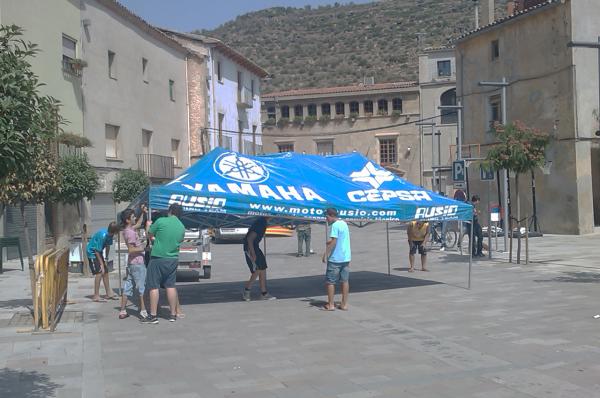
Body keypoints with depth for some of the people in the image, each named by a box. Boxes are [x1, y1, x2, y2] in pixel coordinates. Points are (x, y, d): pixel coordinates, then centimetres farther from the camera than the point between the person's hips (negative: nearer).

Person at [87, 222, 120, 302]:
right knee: (99, 273, -15)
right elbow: (97, 251, -26)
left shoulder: (110, 234, -8)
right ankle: (96, 296, -10)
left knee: (105, 272, 9)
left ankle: (109, 293, 18)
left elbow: (108, 246, 7)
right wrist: (101, 264, -20)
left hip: (98, 252, 9)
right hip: (92, 252, -9)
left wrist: (106, 258, 9)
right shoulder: (102, 235, -32)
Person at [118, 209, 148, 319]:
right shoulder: (130, 232, -17)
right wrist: (143, 248, -13)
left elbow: (138, 224, 30)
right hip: (137, 263, -9)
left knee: (128, 287, 9)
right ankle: (143, 311, 1)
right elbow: (131, 249, -22)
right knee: (141, 287, -2)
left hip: (131, 263, 9)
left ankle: (123, 311, 12)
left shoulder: (128, 229, 11)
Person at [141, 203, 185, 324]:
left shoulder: (161, 221, -11)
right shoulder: (182, 227, 4)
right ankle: (173, 314, 14)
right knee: (170, 286, 12)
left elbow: (150, 234, 1)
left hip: (158, 258, -5)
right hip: (173, 259, 5)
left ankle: (153, 316, 1)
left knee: (154, 286, 1)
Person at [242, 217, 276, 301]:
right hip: (250, 248, -10)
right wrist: (253, 253, -25)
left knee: (263, 269, 7)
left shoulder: (263, 222, 9)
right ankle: (246, 292, 1)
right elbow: (249, 238, -26)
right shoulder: (260, 223, -22)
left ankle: (264, 293, 10)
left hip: (255, 247, 10)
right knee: (258, 270, -10)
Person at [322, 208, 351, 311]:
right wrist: (329, 242, 16)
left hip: (335, 259, -8)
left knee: (330, 281, 2)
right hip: (346, 257, 8)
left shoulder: (335, 225, -15)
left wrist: (326, 254, -16)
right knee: (345, 281, 9)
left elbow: (333, 242, -20)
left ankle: (330, 305, 5)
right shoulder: (344, 224, 13)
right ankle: (344, 304, 12)